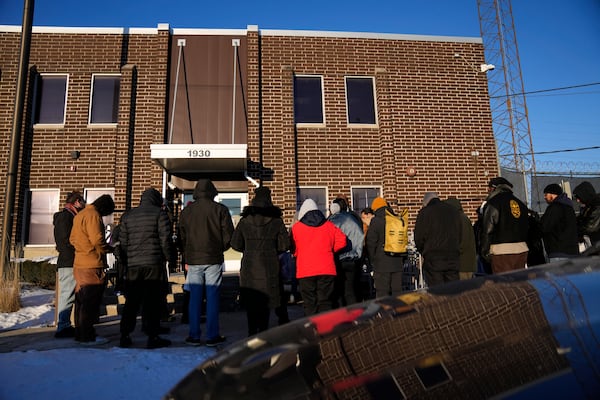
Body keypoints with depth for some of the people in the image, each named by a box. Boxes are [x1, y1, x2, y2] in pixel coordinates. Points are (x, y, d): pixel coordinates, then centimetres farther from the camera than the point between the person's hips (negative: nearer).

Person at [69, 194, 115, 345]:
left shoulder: (80, 214, 17)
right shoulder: (93, 215, -14)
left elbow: (72, 239, 20)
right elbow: (97, 240, -20)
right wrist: (109, 248, -5)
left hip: (79, 264, 10)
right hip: (92, 266, -10)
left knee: (82, 300, 16)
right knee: (90, 302, -3)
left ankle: (80, 334, 25)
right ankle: (88, 337, 3)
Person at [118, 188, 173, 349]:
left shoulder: (127, 215, 12)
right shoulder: (160, 213, -2)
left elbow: (122, 242, 11)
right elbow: (165, 239, -8)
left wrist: (126, 260, 18)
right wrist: (168, 257, 4)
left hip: (133, 265, 5)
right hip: (154, 265, -4)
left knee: (131, 302, 12)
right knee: (153, 301, 1)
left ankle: (125, 336, 18)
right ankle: (152, 337, 4)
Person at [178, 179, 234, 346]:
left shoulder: (186, 211, 7)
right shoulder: (220, 209, -3)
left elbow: (181, 237, 10)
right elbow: (228, 235, -4)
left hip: (193, 260, 3)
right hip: (214, 260, -2)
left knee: (195, 298, 9)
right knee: (212, 297, 3)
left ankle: (194, 335, 13)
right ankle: (212, 336, 7)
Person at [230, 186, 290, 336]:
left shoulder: (244, 221, 0)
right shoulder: (276, 221, -3)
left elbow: (235, 244, 3)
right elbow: (285, 245, -3)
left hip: (249, 267, 1)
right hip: (270, 268, -1)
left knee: (250, 301, 10)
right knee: (266, 301, 8)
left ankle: (252, 332, 10)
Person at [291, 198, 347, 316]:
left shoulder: (296, 227, 1)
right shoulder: (328, 225, 7)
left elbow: (294, 250, 3)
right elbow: (341, 241, 3)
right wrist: (329, 251, 14)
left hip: (305, 271, -2)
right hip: (327, 270, 2)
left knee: (309, 303, 5)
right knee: (325, 302, 8)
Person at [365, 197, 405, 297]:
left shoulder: (375, 221, -8)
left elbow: (370, 243, -7)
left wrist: (372, 261, 5)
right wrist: (403, 260, 22)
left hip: (382, 264, -5)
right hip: (398, 263, 5)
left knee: (382, 293, -1)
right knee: (397, 291, 11)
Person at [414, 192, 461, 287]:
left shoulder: (425, 212, -3)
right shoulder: (454, 211, 15)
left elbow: (419, 238, -4)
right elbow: (459, 235, 16)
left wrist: (423, 251, 12)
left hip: (433, 258, -5)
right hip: (453, 258, 5)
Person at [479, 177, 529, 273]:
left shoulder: (493, 202, -7)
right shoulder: (520, 203, 17)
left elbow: (488, 230, -11)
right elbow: (526, 228, 21)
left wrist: (485, 252, -5)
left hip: (502, 251, -7)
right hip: (522, 249, 7)